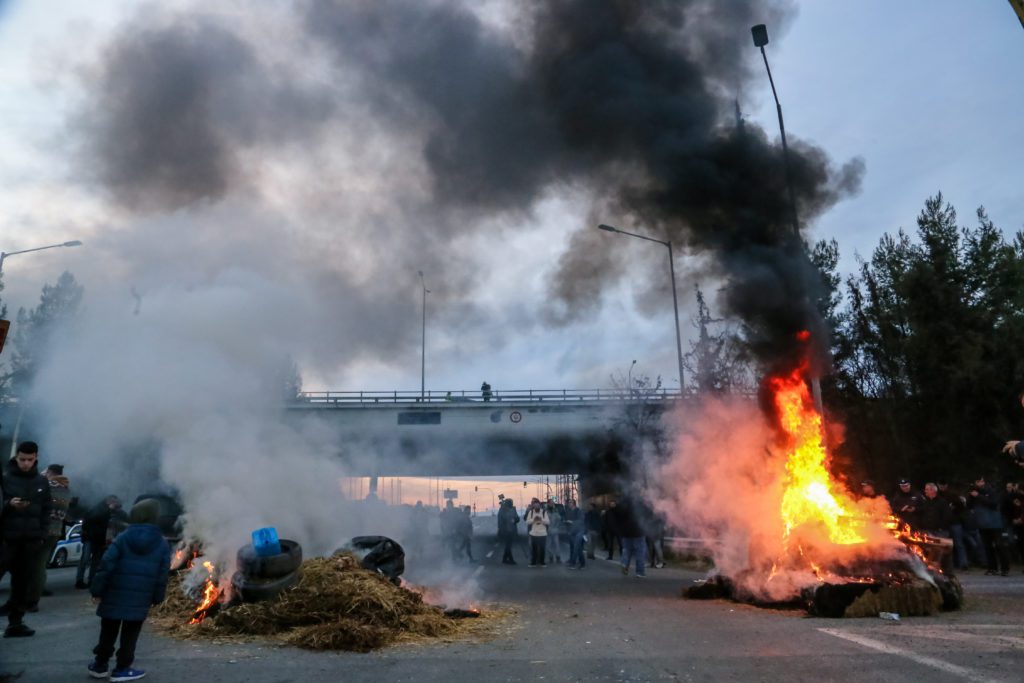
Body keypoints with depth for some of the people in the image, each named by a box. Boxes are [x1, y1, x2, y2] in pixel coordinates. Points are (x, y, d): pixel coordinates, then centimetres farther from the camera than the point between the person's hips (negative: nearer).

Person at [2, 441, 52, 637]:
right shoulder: (5, 478, -1)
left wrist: (43, 535, 2)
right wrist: (9, 504, -22)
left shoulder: (42, 481, 8)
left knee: (24, 581, 4)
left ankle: (15, 622, 12)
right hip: (8, 538, -2)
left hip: (32, 539, 3)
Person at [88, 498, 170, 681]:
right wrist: (157, 598, 10)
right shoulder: (162, 544, 0)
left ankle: (100, 664, 27)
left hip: (115, 596, 1)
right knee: (130, 634, 9)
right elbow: (162, 575, 1)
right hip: (140, 600, -1)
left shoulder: (123, 538, -4)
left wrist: (97, 590, 0)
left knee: (108, 631, 17)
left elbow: (106, 566, -7)